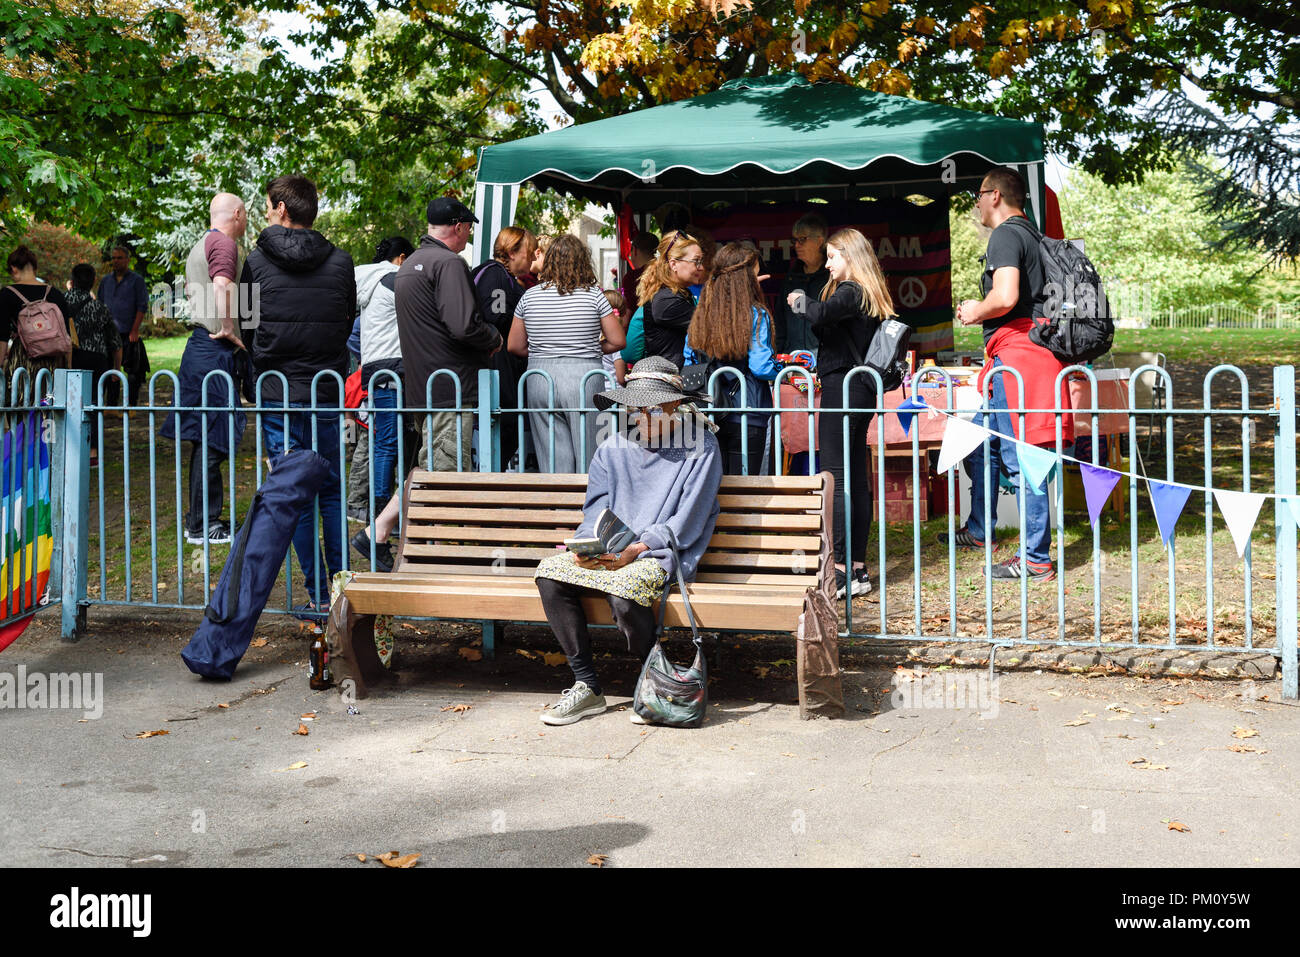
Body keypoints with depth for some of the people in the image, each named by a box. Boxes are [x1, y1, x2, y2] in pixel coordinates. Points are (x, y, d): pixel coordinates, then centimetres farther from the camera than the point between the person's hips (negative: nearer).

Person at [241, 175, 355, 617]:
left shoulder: (258, 260, -3)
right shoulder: (340, 261, 1)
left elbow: (247, 320, 9)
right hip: (329, 393, 2)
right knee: (333, 492, 13)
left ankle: (317, 594, 4)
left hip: (278, 394, -2)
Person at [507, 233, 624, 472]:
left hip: (540, 380, 2)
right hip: (585, 378, -2)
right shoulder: (593, 294, -2)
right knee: (588, 457, 4)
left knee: (553, 458, 4)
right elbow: (617, 341, 1)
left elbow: (515, 346, 8)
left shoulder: (530, 296, 4)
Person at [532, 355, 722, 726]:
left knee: (623, 589, -36)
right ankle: (587, 686, -13)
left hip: (661, 554, -5)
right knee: (549, 573, -21)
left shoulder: (700, 448, 0)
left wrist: (635, 549, -19)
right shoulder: (613, 449, 15)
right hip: (607, 553, 5)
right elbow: (595, 509, 11)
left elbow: (685, 523, -7)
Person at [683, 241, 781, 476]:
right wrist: (787, 369, 4)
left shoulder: (700, 315, 4)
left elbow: (689, 363, 7)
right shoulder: (756, 315, -9)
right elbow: (761, 366, -14)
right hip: (746, 419, -5)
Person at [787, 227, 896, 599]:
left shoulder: (849, 292, -12)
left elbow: (820, 315, -30)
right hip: (860, 389, 9)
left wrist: (800, 301, -12)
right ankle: (857, 569, 14)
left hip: (843, 388, -9)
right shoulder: (870, 295, 16)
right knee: (856, 479, 10)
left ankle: (840, 569, -10)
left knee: (836, 478, -9)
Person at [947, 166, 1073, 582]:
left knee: (1020, 458, -9)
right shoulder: (1032, 235, 21)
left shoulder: (1006, 235, -11)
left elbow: (1005, 297, -24)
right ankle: (978, 531, 34)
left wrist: (976, 311, -6)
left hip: (1015, 353, -11)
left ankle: (1036, 560, -8)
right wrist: (982, 311, 24)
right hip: (1030, 351, 11)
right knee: (978, 441, 22)